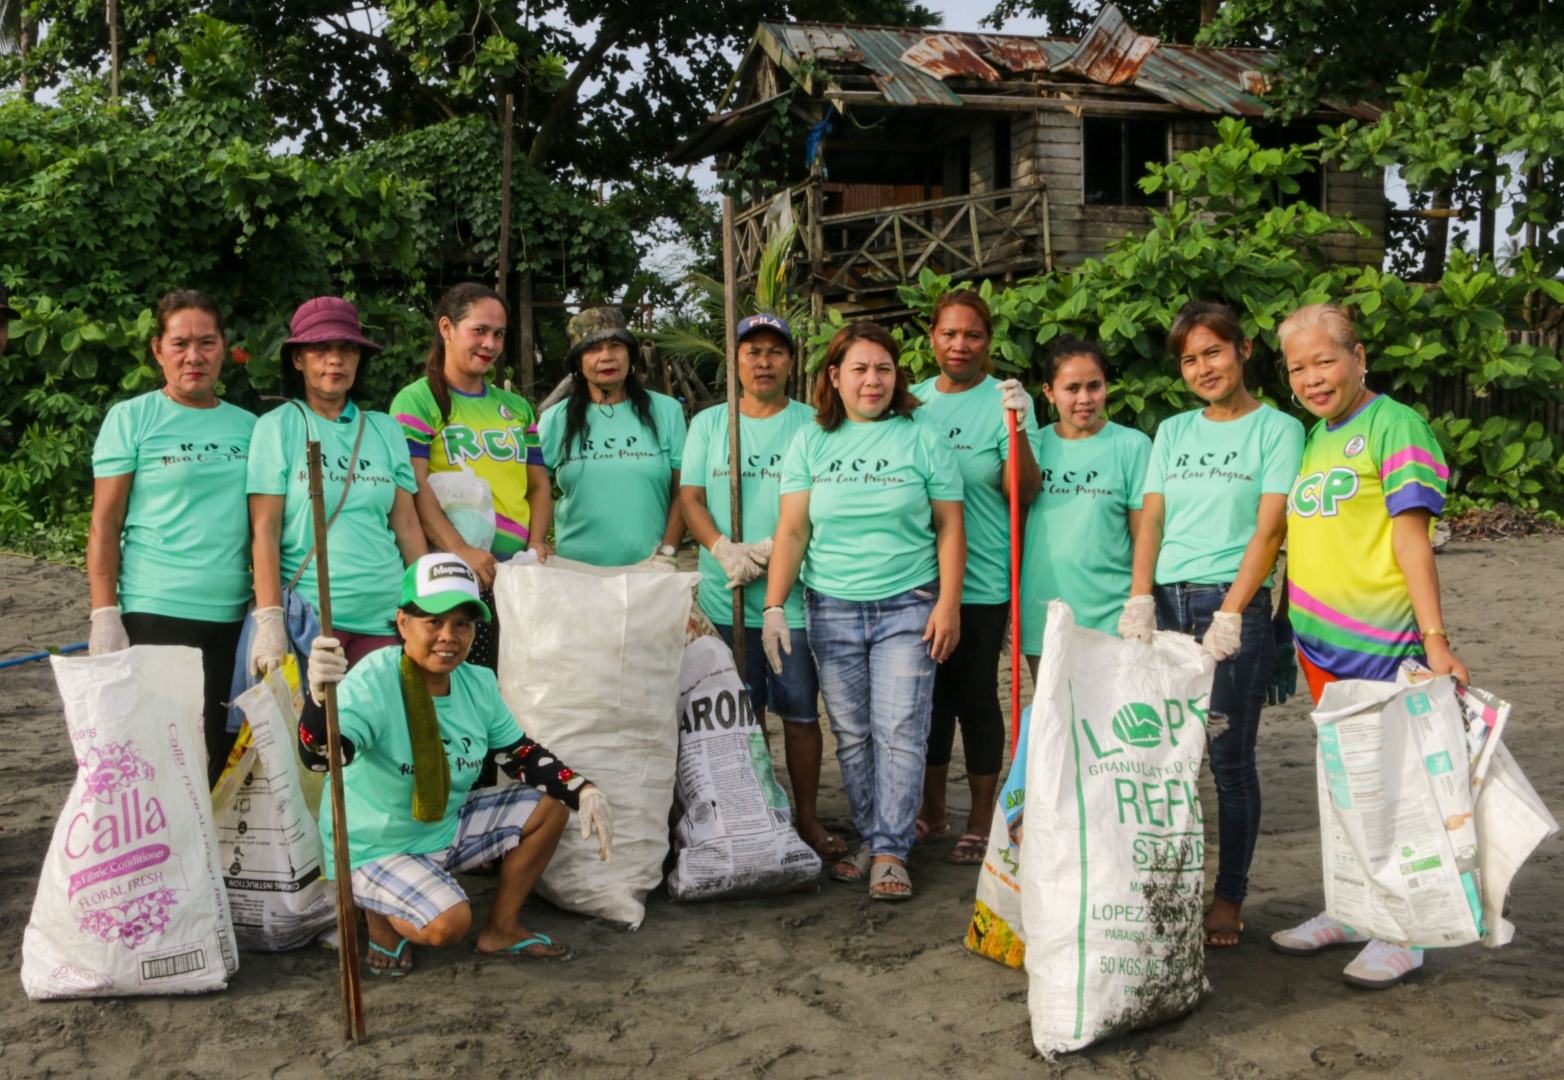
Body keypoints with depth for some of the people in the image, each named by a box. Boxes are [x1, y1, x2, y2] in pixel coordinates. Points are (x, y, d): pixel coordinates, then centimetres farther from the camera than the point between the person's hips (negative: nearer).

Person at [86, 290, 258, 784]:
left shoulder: (247, 426, 12)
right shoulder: (132, 419, 1)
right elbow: (104, 525, -1)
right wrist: (104, 616, -9)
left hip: (232, 617, 4)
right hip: (154, 615, -4)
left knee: (221, 756, 6)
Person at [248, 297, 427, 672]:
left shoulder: (385, 430, 12)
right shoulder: (277, 427, 1)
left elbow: (407, 525, 10)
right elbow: (264, 530, -5)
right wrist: (269, 620, -12)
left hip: (385, 614, 3)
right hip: (308, 612, -3)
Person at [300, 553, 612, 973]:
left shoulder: (479, 685, -5)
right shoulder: (374, 682, -26)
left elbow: (523, 755, 5)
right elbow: (321, 756, -42)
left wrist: (584, 792, -10)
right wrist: (320, 698, -63)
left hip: (448, 829, 7)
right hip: (373, 851, -7)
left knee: (550, 805, 4)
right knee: (449, 922, -29)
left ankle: (501, 930, 16)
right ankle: (380, 916, 5)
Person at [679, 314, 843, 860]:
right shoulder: (708, 423, 11)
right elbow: (691, 498, 5)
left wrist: (772, 549, -18)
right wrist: (724, 549, -14)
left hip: (795, 595, -2)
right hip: (725, 596, 2)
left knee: (800, 710, 1)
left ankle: (807, 816, 13)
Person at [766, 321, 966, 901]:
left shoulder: (922, 440, 3)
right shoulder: (811, 442, 7)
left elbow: (949, 527, 3)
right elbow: (791, 530, 3)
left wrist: (948, 603, -5)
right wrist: (774, 606, -4)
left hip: (907, 607, -2)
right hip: (831, 609, 2)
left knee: (899, 732, -6)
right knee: (852, 734, 6)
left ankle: (891, 851, 1)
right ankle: (867, 838, 17)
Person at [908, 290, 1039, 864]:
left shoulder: (1005, 400, -5)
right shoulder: (913, 400, 9)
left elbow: (1025, 492, -15)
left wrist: (1018, 428, -28)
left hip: (981, 579, -5)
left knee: (976, 695, 2)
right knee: (928, 693, 14)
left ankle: (982, 821, 16)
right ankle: (931, 811, 28)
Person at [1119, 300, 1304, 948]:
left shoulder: (1277, 429, 2)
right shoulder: (1173, 432, 16)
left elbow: (1269, 529, -7)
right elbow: (1150, 519, 9)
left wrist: (1229, 616, -15)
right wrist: (1140, 599, -7)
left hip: (1234, 604, -4)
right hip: (1165, 603, 4)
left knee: (1229, 759, -1)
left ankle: (1229, 897, 10)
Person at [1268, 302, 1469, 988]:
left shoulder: (1393, 424, -8)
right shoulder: (1313, 438, 14)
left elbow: (1411, 535, -15)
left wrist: (1435, 636, -19)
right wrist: (1287, 620, 14)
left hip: (1381, 635, -7)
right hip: (1319, 638, 7)